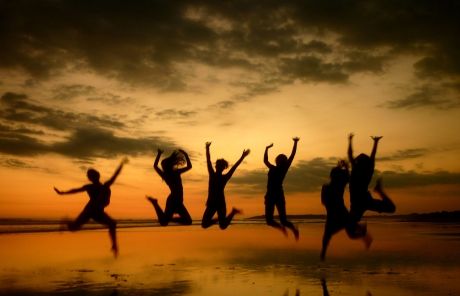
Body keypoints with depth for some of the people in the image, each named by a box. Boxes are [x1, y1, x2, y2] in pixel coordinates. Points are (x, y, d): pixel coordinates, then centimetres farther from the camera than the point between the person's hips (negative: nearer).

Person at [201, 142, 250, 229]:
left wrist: (242, 157, -12)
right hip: (211, 203, 3)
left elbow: (234, 167, -8)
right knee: (204, 225, -4)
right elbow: (208, 161, 2)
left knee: (223, 226, -1)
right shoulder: (212, 175, 3)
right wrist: (207, 148, 1)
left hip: (220, 203, -3)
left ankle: (233, 212, 25)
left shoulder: (225, 177, -2)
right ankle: (217, 219, 26)